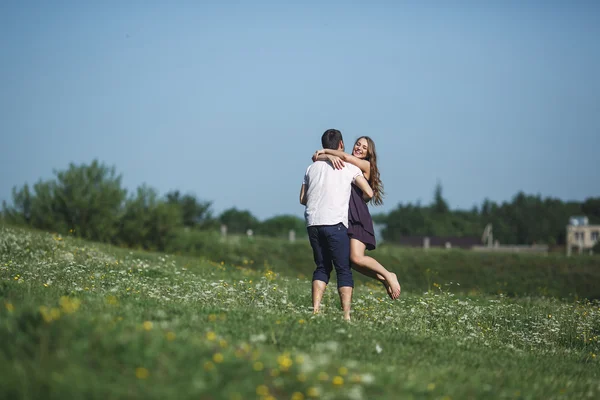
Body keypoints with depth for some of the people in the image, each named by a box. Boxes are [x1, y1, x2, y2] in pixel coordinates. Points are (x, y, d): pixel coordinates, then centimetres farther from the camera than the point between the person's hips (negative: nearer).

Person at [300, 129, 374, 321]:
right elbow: (368, 193, -1)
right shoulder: (349, 168, 4)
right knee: (344, 270, 0)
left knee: (322, 267, 15)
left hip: (313, 224, 5)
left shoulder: (312, 167, 16)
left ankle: (315, 310, 3)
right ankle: (346, 316, -8)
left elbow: (303, 199, 20)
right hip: (335, 224, -4)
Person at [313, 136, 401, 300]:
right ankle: (383, 279, 13)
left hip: (358, 217, -6)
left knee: (357, 258, -19)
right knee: (350, 262, -3)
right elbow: (316, 157, 6)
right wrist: (330, 156, -15)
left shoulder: (366, 166, 4)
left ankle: (388, 276, -1)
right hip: (342, 217, 6)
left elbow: (346, 157, -15)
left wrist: (325, 151, -5)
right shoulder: (344, 165, 18)